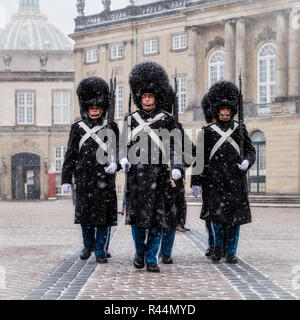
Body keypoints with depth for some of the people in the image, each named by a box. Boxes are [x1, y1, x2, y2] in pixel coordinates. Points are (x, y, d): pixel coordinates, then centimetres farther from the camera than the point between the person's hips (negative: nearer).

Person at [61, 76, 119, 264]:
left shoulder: (111, 128, 7)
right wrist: (66, 179, 4)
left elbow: (118, 149, 5)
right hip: (85, 178, 1)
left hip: (105, 178, 0)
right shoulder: (78, 129, 8)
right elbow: (70, 155, 8)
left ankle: (101, 251, 8)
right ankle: (88, 244, 27)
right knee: (85, 214, 4)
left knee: (105, 215, -2)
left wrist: (114, 163, -17)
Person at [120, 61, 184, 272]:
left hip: (159, 174, -1)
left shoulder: (167, 120, 5)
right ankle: (140, 251, 25)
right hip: (136, 174, 1)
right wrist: (124, 160, -11)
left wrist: (177, 168, -14)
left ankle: (151, 258, 10)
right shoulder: (131, 119, 11)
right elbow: (125, 144, 10)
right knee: (137, 216, 3)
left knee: (157, 217, -1)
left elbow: (175, 146, 1)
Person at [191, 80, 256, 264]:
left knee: (235, 215, 1)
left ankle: (231, 252, 12)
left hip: (236, 179, 2)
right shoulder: (208, 131, 5)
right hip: (214, 178, -2)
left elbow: (250, 150, 14)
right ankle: (218, 245, 16)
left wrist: (247, 162, -10)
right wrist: (196, 182, 1)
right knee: (217, 213, -9)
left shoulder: (240, 129, 10)